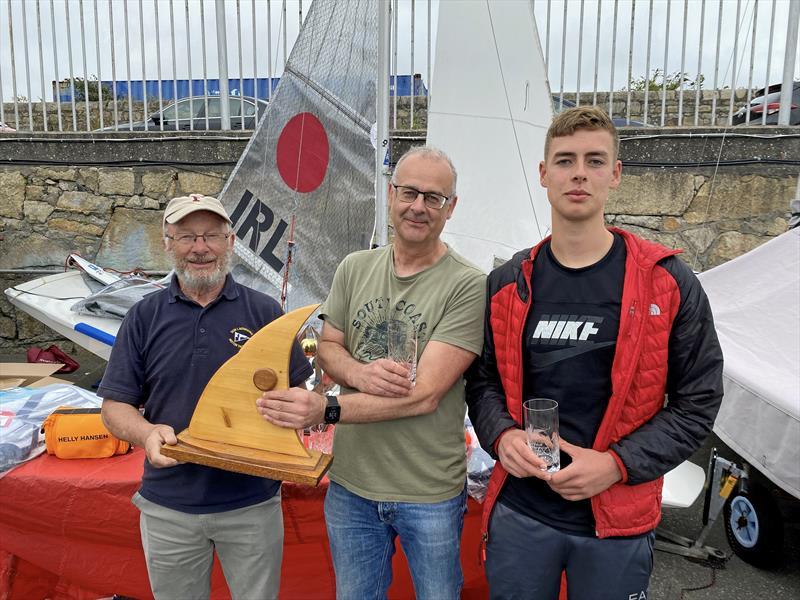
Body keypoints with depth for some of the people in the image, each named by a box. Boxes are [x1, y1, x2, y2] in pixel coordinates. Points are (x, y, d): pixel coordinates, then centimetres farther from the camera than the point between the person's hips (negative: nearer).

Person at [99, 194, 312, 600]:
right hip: (169, 508, 1)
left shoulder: (264, 311, -2)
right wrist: (147, 433, -20)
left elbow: (296, 393, 2)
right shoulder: (144, 317, 0)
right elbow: (115, 405, 1)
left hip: (253, 502, -1)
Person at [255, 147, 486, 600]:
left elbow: (425, 394, -21)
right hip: (351, 483, 4)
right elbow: (327, 349, 4)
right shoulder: (355, 268, 1)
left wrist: (327, 410, -28)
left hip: (431, 493, -4)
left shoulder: (467, 285, -16)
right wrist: (360, 374, -19)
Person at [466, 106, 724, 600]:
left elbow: (698, 401, -5)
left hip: (617, 524, -1)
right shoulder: (507, 284, -1)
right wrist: (503, 435, -13)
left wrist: (617, 464, -16)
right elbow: (484, 379, 7)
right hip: (518, 513, 2)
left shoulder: (669, 284, -8)